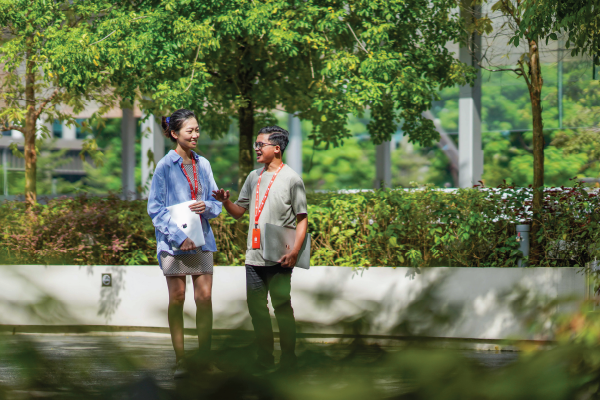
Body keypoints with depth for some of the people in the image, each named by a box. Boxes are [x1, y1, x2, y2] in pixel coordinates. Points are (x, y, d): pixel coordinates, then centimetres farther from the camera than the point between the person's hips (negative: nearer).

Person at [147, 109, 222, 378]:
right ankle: (180, 359, 7)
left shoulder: (203, 165, 9)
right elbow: (155, 208, -7)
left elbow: (216, 203, 14)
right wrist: (178, 236, -15)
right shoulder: (165, 166, -5)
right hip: (174, 241, -4)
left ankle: (204, 357, 8)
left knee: (205, 297, 0)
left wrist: (207, 207, -10)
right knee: (177, 298, 1)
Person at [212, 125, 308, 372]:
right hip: (254, 257, 6)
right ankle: (264, 363, 17)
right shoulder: (254, 177, 14)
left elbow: (302, 219, -4)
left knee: (282, 308, -3)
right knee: (257, 309, 9)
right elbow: (239, 212, 17)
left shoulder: (291, 179, -3)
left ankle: (288, 362, 4)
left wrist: (295, 251, -15)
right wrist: (225, 202, -4)